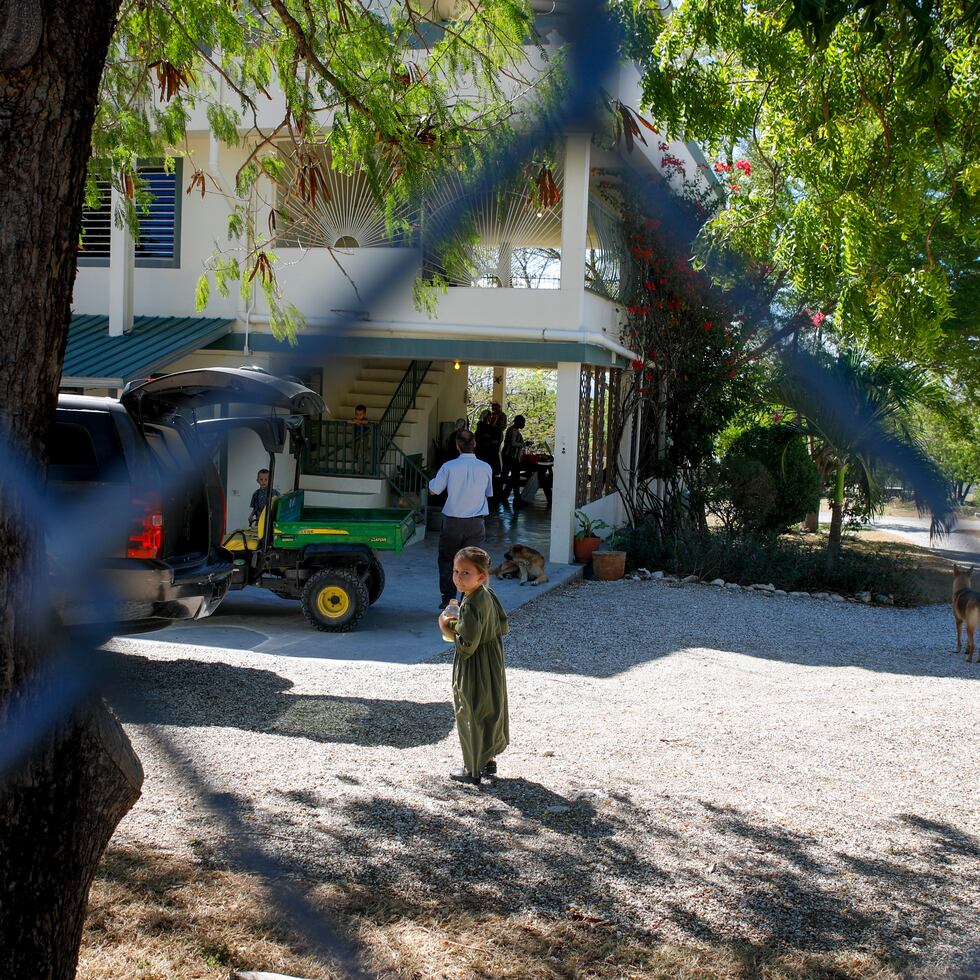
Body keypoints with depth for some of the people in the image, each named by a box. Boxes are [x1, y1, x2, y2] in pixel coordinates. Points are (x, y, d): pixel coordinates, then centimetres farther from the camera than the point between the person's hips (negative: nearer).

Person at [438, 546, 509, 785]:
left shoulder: (470, 607, -27)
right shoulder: (488, 595, -1)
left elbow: (467, 646, -27)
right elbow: (503, 627, 9)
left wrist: (448, 629, -13)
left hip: (474, 669, -9)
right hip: (493, 663, 9)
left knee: (470, 716, 5)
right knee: (491, 710, 20)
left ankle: (473, 770, 17)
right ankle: (490, 759, 35)